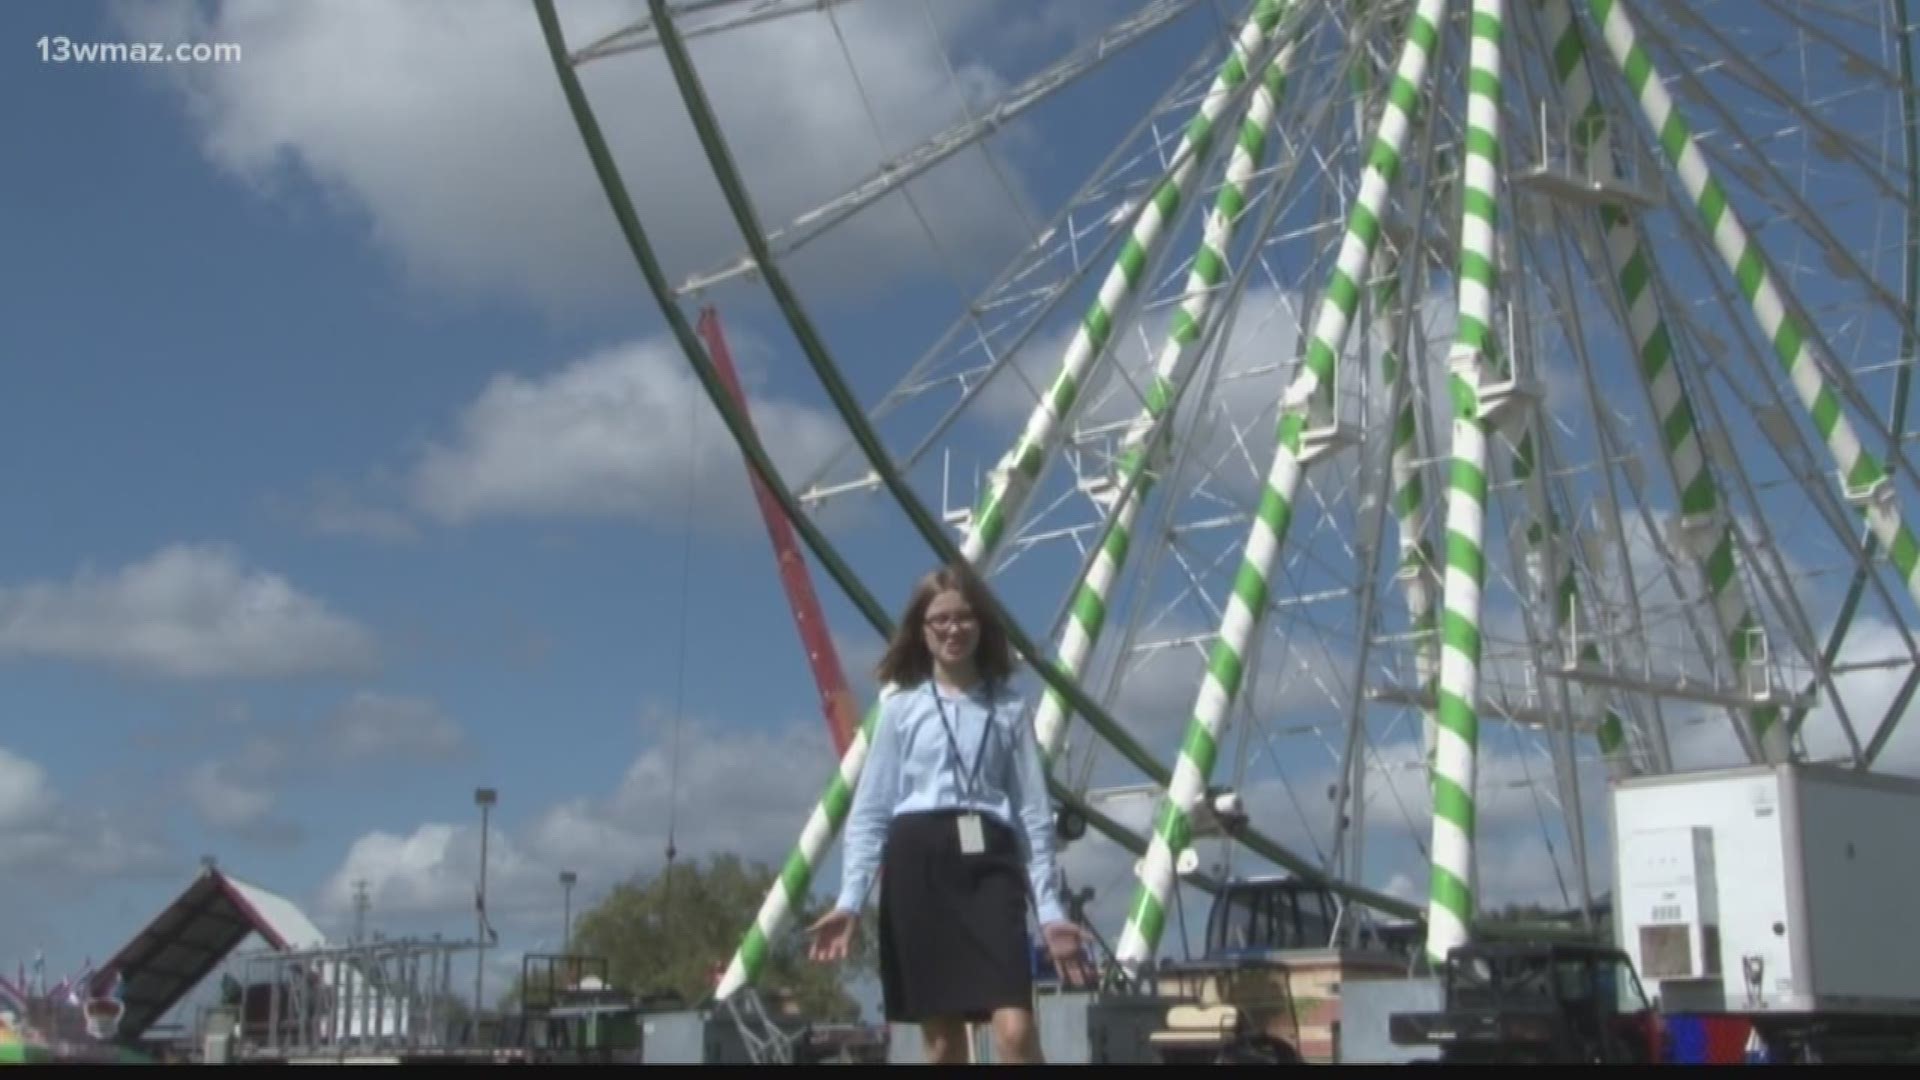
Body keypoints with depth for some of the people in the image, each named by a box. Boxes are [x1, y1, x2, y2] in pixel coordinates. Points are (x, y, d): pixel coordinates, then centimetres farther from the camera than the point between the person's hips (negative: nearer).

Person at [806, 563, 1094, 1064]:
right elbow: (869, 810, 7)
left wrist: (1051, 909, 2)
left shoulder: (1007, 709, 11)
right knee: (942, 1039, 2)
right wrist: (849, 899, -4)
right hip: (918, 862, 0)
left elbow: (1035, 813, 10)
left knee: (1015, 1030, -17)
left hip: (989, 863, 0)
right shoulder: (900, 708, 10)